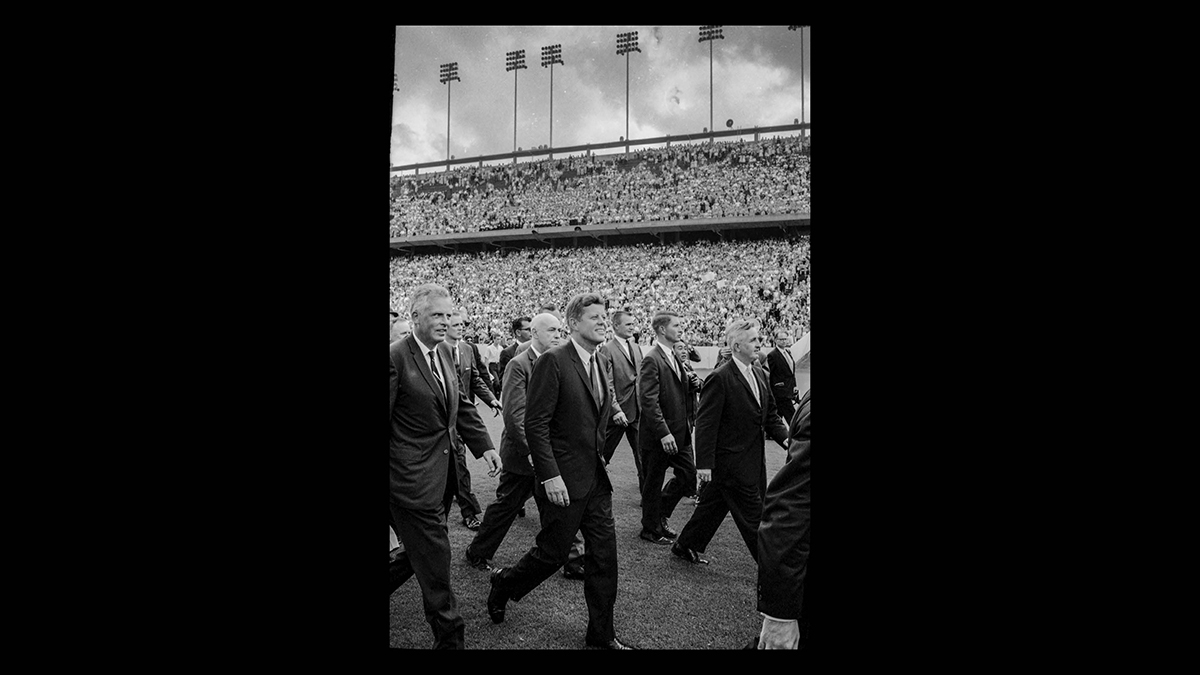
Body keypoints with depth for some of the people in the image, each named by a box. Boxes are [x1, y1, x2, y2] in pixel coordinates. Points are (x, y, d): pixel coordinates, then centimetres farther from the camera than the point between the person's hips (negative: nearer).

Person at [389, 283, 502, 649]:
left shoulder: (444, 352, 8)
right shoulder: (396, 357, -16)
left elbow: (460, 405, 14)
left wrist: (484, 446, 6)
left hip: (441, 469, 8)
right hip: (413, 475, -8)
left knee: (420, 552, 20)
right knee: (434, 560, 2)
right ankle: (448, 636, 16)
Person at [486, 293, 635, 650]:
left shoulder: (603, 361, 9)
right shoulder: (552, 361, -16)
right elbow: (535, 424, -18)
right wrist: (550, 475, -20)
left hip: (596, 477, 7)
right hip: (564, 480, -7)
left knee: (604, 554, 10)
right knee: (552, 553, 8)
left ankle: (601, 633, 25)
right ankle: (504, 583, 36)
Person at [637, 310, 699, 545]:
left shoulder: (674, 357, 12)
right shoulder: (651, 360, -17)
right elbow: (648, 401, -22)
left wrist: (692, 384, 5)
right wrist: (664, 433, -24)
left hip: (679, 432, 9)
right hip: (658, 436, -9)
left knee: (689, 476, 11)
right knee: (654, 483, 7)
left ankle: (659, 514, 30)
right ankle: (651, 529, 25)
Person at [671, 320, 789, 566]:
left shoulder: (760, 375, 10)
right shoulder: (720, 379, -16)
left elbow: (770, 415, 15)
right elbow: (705, 423, -17)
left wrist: (784, 437, -4)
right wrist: (704, 463, -20)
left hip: (754, 461, 8)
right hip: (731, 461, -8)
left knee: (714, 505, 19)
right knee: (753, 516, 1)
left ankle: (685, 546, 34)